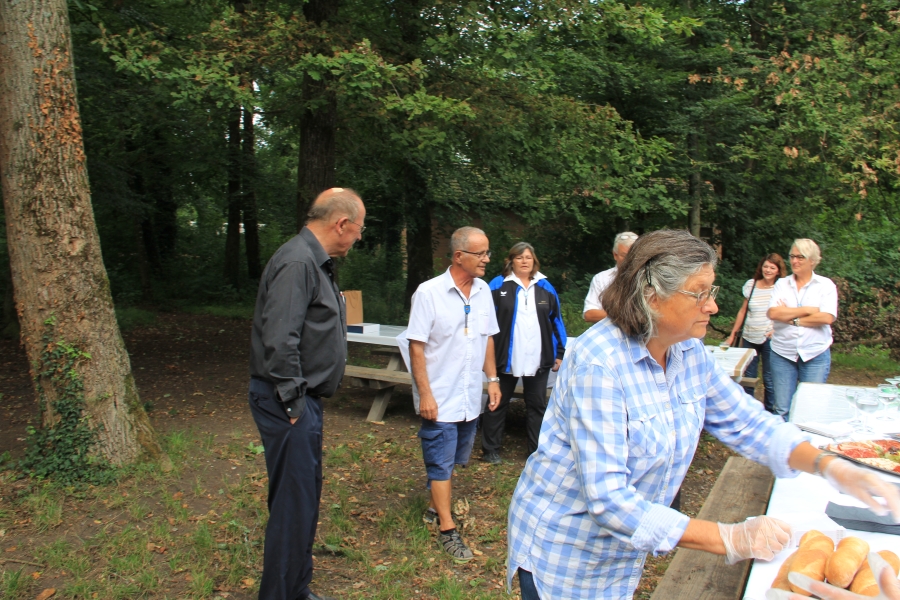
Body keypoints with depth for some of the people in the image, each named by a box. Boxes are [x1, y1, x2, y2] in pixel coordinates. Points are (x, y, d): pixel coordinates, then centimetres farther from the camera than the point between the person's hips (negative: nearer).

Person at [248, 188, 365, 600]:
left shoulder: (316, 262, 14)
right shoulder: (297, 263, -19)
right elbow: (279, 341, -26)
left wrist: (305, 401, 15)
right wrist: (293, 403, -19)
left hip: (304, 400, 11)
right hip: (289, 402, -11)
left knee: (306, 498, 19)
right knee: (293, 505, -1)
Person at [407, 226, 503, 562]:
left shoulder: (483, 291, 3)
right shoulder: (429, 292, -15)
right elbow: (416, 346, -15)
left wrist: (492, 378, 9)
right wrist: (425, 394, -17)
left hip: (471, 398, 6)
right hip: (440, 399, -6)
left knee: (454, 459, 19)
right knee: (441, 464, 5)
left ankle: (437, 508, 40)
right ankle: (447, 530, 18)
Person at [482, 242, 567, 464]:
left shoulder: (545, 287, 6)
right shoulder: (498, 285, -3)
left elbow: (556, 321, 10)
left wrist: (559, 353, 8)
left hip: (538, 360, 3)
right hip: (506, 359, -3)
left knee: (537, 405, 11)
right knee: (498, 403, 9)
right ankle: (491, 449, 22)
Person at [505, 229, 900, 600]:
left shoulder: (690, 353, -5)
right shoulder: (598, 364, -30)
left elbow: (746, 421, 5)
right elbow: (608, 498, -32)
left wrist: (828, 465, -10)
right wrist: (728, 540, -31)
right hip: (563, 556, -6)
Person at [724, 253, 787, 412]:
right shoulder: (751, 284, 7)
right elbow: (743, 311, 13)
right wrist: (733, 334, 13)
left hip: (770, 339, -3)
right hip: (749, 338, 3)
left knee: (769, 379, 2)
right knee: (748, 377, 9)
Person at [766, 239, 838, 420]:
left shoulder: (826, 285, 2)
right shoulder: (781, 284, 6)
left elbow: (826, 317, -13)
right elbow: (773, 313, -9)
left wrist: (791, 318, -9)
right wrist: (806, 310, -8)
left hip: (815, 355, -1)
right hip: (783, 353, 1)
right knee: (782, 409, 5)